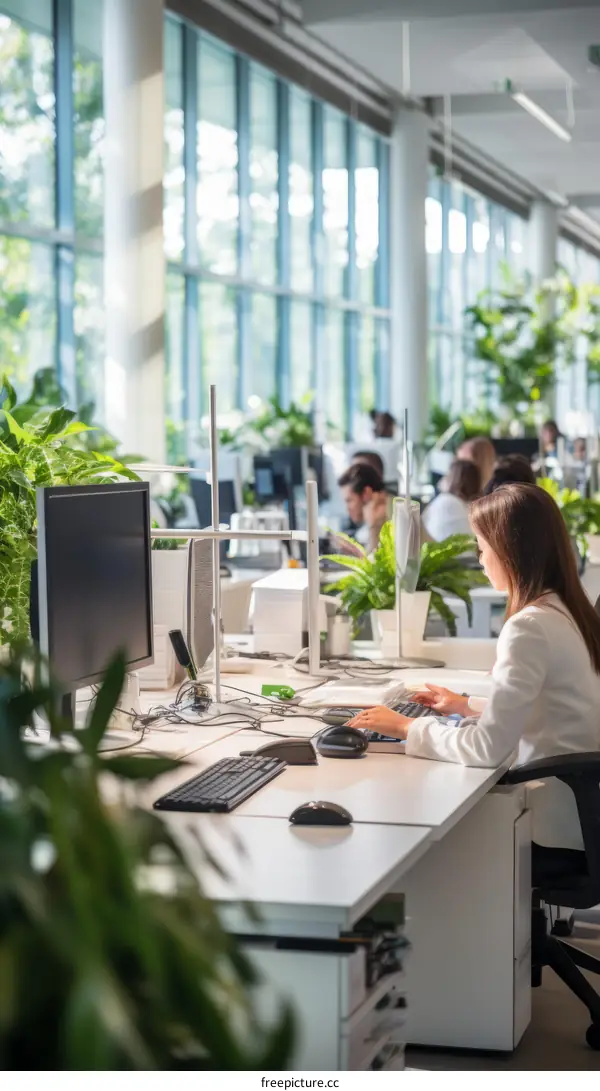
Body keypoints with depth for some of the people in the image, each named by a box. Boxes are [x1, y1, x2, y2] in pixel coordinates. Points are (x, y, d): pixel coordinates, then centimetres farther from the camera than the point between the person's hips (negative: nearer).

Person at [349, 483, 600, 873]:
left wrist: (407, 728, -12)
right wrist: (469, 706, 19)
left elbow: (487, 748, -24)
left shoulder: (529, 627, -21)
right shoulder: (567, 612, 7)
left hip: (556, 830, -8)